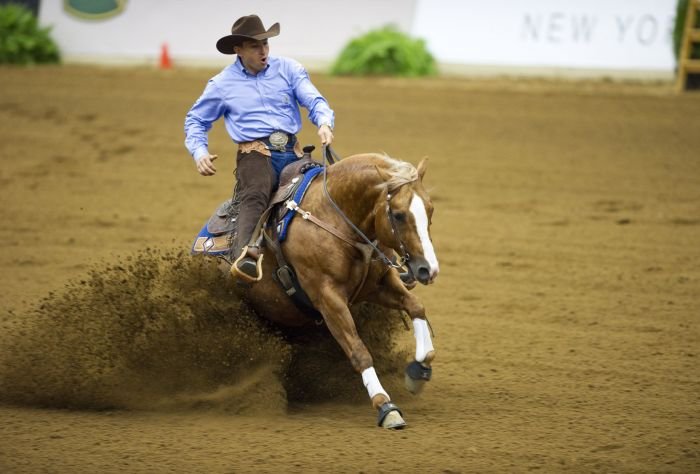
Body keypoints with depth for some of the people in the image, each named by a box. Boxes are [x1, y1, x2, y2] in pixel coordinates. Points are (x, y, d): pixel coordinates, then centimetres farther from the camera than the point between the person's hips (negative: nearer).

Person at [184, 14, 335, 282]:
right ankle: (245, 255, -60)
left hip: (292, 152, 5)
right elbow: (196, 121, 20)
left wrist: (324, 123, -20)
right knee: (255, 195, -35)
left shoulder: (288, 69, 12)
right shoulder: (222, 84, 9)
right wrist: (199, 152, 0)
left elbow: (314, 101, 4)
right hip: (256, 154, -4)